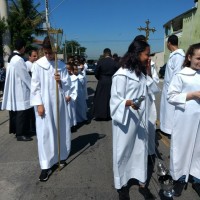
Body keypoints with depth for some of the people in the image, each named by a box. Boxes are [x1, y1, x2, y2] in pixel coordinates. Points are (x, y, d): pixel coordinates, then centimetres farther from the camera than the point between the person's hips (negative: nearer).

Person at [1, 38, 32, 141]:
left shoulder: (11, 58, 11)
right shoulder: (19, 60, -18)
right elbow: (25, 76, -17)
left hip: (13, 89, 10)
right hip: (19, 90, -10)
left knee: (15, 110, 16)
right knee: (21, 111, -2)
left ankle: (15, 130, 28)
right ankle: (20, 134, 5)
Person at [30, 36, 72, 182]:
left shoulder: (62, 65, 3)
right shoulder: (38, 65, -4)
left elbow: (68, 83, 4)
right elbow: (35, 86, -4)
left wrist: (61, 81, -18)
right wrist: (38, 104, -10)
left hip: (59, 102, 3)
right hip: (44, 103, -3)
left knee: (60, 130, 13)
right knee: (45, 133, -2)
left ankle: (60, 155, 35)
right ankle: (46, 166, 6)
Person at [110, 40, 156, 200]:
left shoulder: (141, 72, 9)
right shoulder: (122, 74, -17)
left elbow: (147, 90, 12)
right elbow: (116, 100, -16)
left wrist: (148, 72, 6)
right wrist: (129, 103, -35)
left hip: (141, 119, 7)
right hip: (126, 120, -7)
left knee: (141, 149, 15)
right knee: (123, 151, 8)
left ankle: (142, 183, 33)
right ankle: (122, 185, 28)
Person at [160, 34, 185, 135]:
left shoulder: (178, 56, -19)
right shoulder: (173, 55, 10)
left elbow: (177, 74, -22)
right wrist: (165, 86, 13)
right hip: (168, 86, 9)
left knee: (171, 109, 3)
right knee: (167, 108, 17)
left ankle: (171, 129, 16)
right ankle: (167, 127, 31)